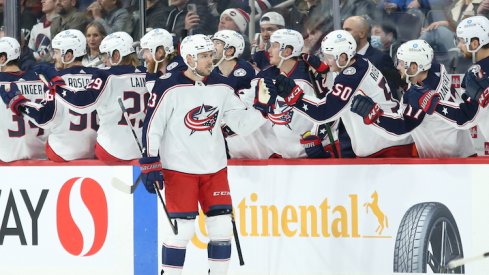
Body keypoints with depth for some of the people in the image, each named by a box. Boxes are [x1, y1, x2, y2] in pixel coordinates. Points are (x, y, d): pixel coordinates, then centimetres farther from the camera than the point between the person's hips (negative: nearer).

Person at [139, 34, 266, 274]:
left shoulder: (220, 87, 4)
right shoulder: (170, 88, -12)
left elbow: (241, 123, 6)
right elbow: (151, 126, -10)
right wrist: (150, 164, -13)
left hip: (214, 167, 5)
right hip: (179, 168, -5)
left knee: (222, 226, 3)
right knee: (183, 228, -8)